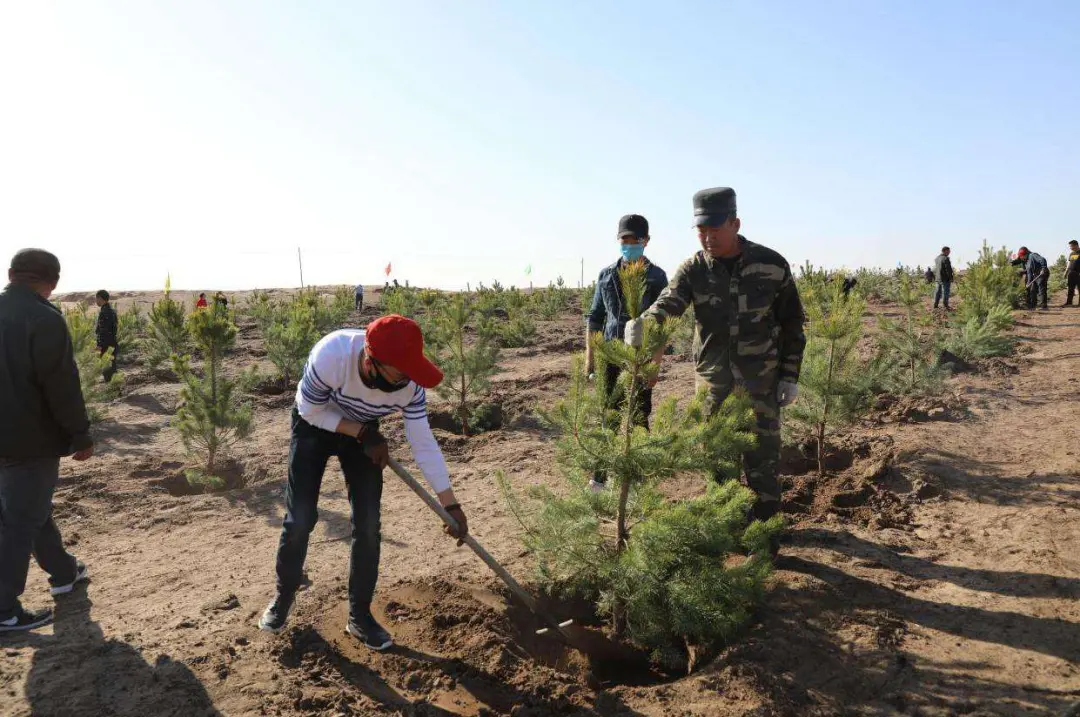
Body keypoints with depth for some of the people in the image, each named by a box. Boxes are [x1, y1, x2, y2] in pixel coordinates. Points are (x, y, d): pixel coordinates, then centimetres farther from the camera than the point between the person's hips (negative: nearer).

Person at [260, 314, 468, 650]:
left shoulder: (411, 385, -32)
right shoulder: (330, 355, -41)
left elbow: (424, 445, -22)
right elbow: (311, 410, -22)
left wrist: (451, 505, -21)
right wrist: (363, 434, -27)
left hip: (363, 432, 2)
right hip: (314, 424, -2)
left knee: (368, 523, -3)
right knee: (300, 517, -3)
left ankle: (360, 616, 14)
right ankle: (283, 597, 25)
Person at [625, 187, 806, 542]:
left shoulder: (772, 265, -7)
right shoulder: (693, 270, -6)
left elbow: (792, 324, 1)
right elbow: (668, 303, -23)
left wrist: (790, 376, -1)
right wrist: (644, 323, -46)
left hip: (761, 380, -2)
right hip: (712, 380, 2)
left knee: (762, 457, 5)